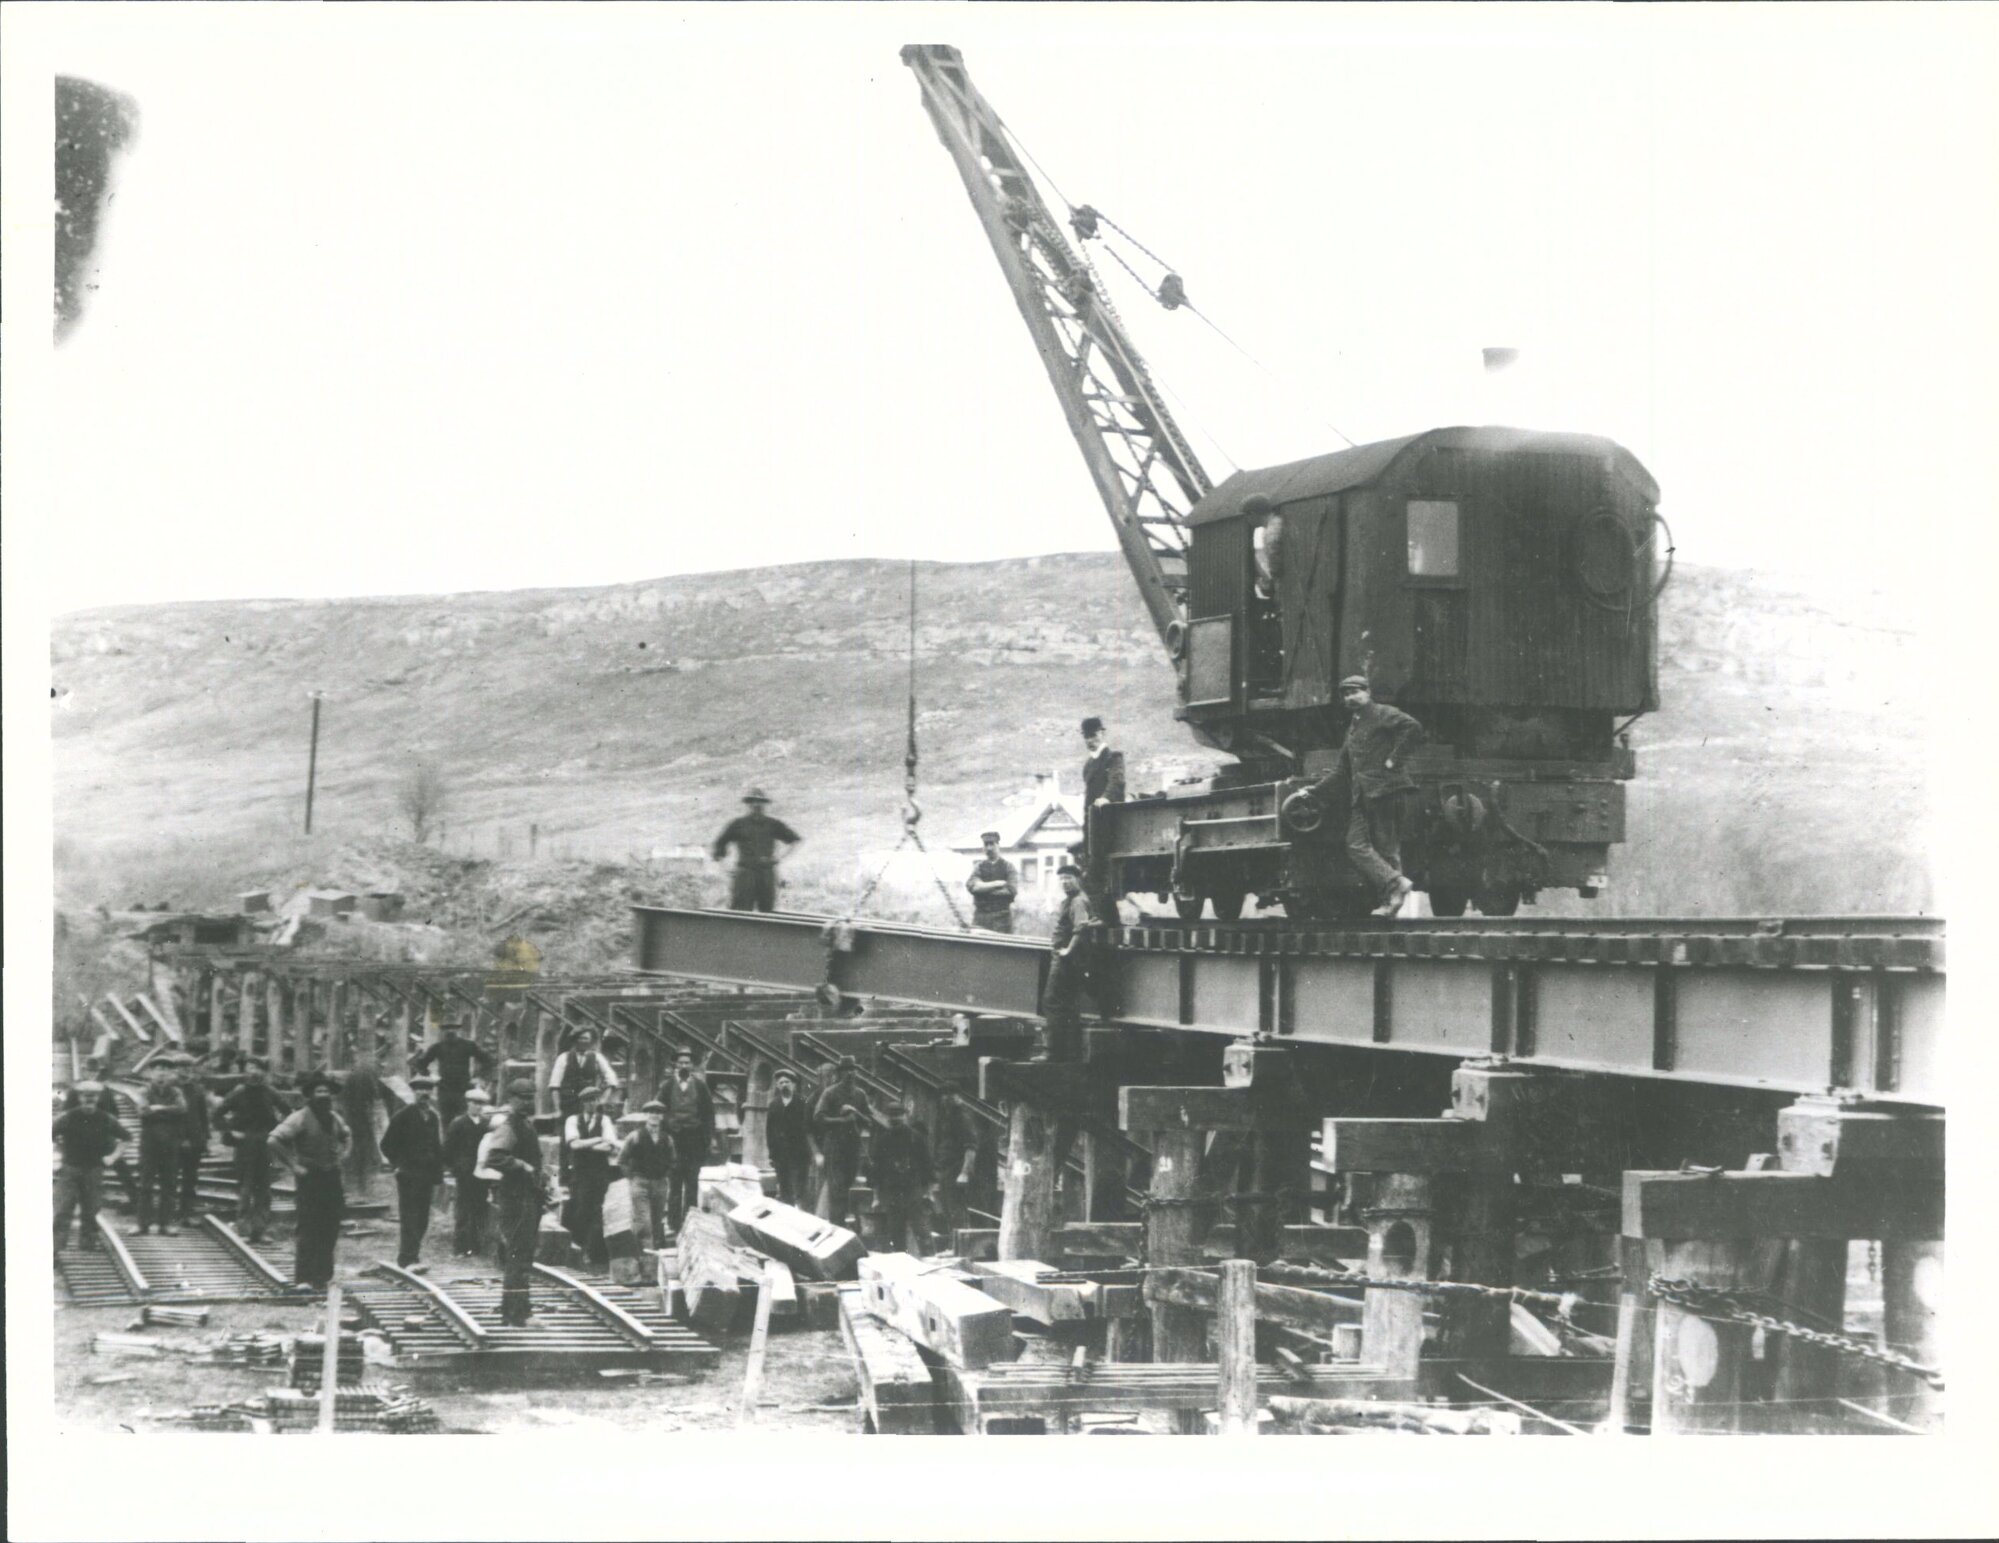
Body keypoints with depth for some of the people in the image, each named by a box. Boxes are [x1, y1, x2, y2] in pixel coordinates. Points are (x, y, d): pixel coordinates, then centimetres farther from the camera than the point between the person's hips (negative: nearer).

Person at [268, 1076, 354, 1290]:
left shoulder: (334, 1117, 10)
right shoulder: (300, 1118, -12)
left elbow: (347, 1136, 30)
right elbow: (274, 1141, -19)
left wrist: (342, 1156, 13)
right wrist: (294, 1165, -16)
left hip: (331, 1177, 6)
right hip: (309, 1178, -6)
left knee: (330, 1231, 7)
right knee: (308, 1231, -8)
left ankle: (323, 1276, 17)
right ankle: (304, 1278, -3)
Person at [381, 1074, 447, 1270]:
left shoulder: (434, 1118, 11)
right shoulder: (402, 1117, -4)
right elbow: (387, 1145, -1)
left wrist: (437, 1176, 11)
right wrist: (399, 1164, -6)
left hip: (427, 1176, 5)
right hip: (408, 1175, -5)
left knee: (422, 1220, 6)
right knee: (409, 1218, -9)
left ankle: (410, 1257, 13)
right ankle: (409, 1259, -11)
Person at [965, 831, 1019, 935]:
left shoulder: (1007, 866, 8)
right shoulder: (979, 866, 14)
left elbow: (1013, 890, -6)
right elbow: (971, 886, -4)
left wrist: (985, 888, -4)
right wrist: (997, 884, -9)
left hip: (1002, 916, -2)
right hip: (981, 916, 2)